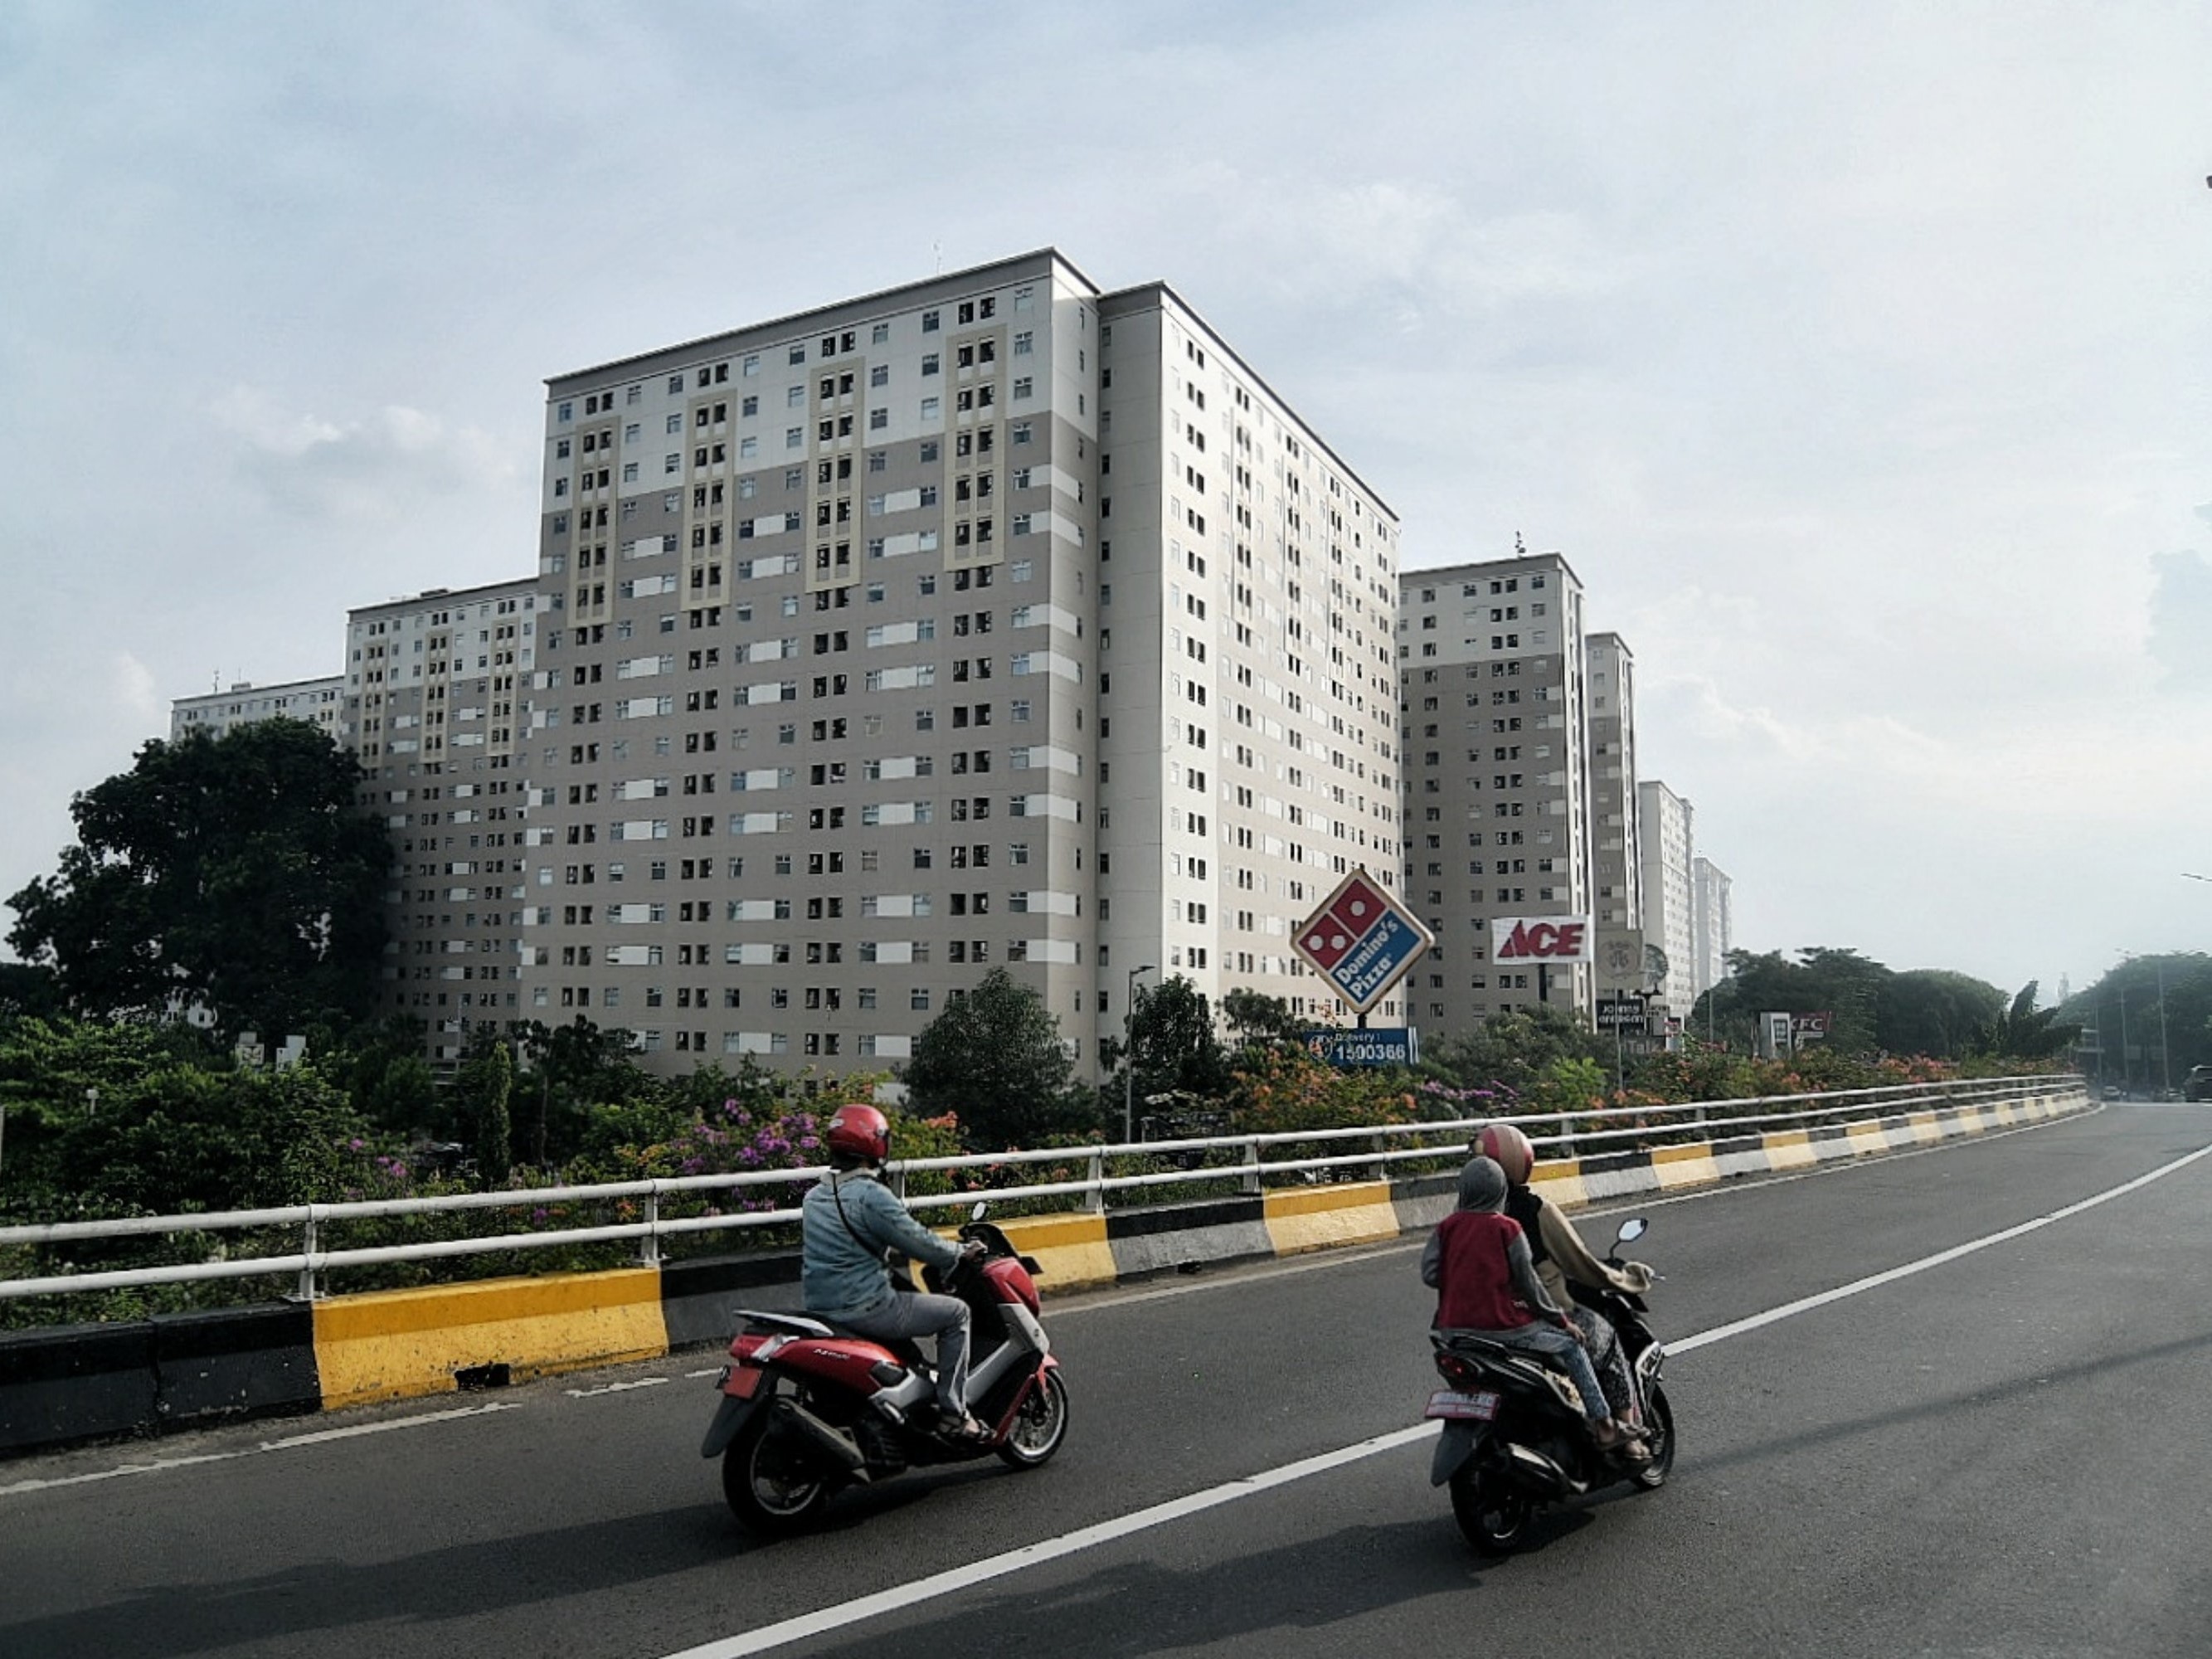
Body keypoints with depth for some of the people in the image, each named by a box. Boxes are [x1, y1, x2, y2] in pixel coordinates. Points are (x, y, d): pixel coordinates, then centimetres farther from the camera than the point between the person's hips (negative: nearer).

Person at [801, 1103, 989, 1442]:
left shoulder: (814, 1196, 9)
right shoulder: (871, 1195, -18)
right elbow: (920, 1244, -15)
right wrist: (963, 1251, 3)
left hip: (819, 1309, 9)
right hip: (864, 1309, -9)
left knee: (900, 1303, 36)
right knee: (955, 1313, 4)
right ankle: (953, 1414, 3)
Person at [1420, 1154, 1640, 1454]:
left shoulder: (1447, 1227, 1)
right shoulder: (1506, 1228, -10)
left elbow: (1429, 1274, -4)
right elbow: (1527, 1282, -7)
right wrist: (1562, 1320, 6)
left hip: (1454, 1328, 5)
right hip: (1501, 1325, -5)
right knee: (1570, 1344, 14)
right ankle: (1603, 1424, 15)